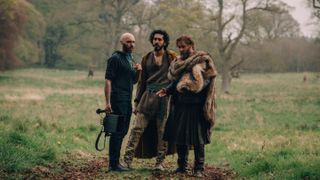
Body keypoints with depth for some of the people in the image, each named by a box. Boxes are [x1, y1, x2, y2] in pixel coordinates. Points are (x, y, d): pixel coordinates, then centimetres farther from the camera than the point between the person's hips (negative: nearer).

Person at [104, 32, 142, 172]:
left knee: (123, 131, 12)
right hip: (118, 100, -9)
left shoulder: (130, 59, 18)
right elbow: (108, 80, -13)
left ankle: (114, 161, 21)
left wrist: (138, 71, 2)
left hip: (127, 100, 9)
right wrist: (108, 102, -19)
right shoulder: (115, 58, -7)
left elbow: (134, 81, 24)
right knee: (117, 131, -8)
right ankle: (114, 164, -4)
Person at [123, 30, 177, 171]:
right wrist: (137, 101, 11)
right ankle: (127, 160, -7)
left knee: (162, 131, 2)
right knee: (137, 128, -6)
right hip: (148, 95, 2)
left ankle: (159, 162, 10)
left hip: (165, 96, -2)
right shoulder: (146, 58, 12)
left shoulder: (171, 57, 5)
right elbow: (142, 81, 16)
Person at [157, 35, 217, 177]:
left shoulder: (202, 60, -5)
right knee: (179, 137, 9)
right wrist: (167, 91, 3)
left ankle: (199, 169, 5)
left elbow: (206, 80, -12)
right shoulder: (179, 62, 15)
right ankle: (182, 166, 20)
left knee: (197, 138, -2)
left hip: (196, 105, -6)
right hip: (180, 105, 6)